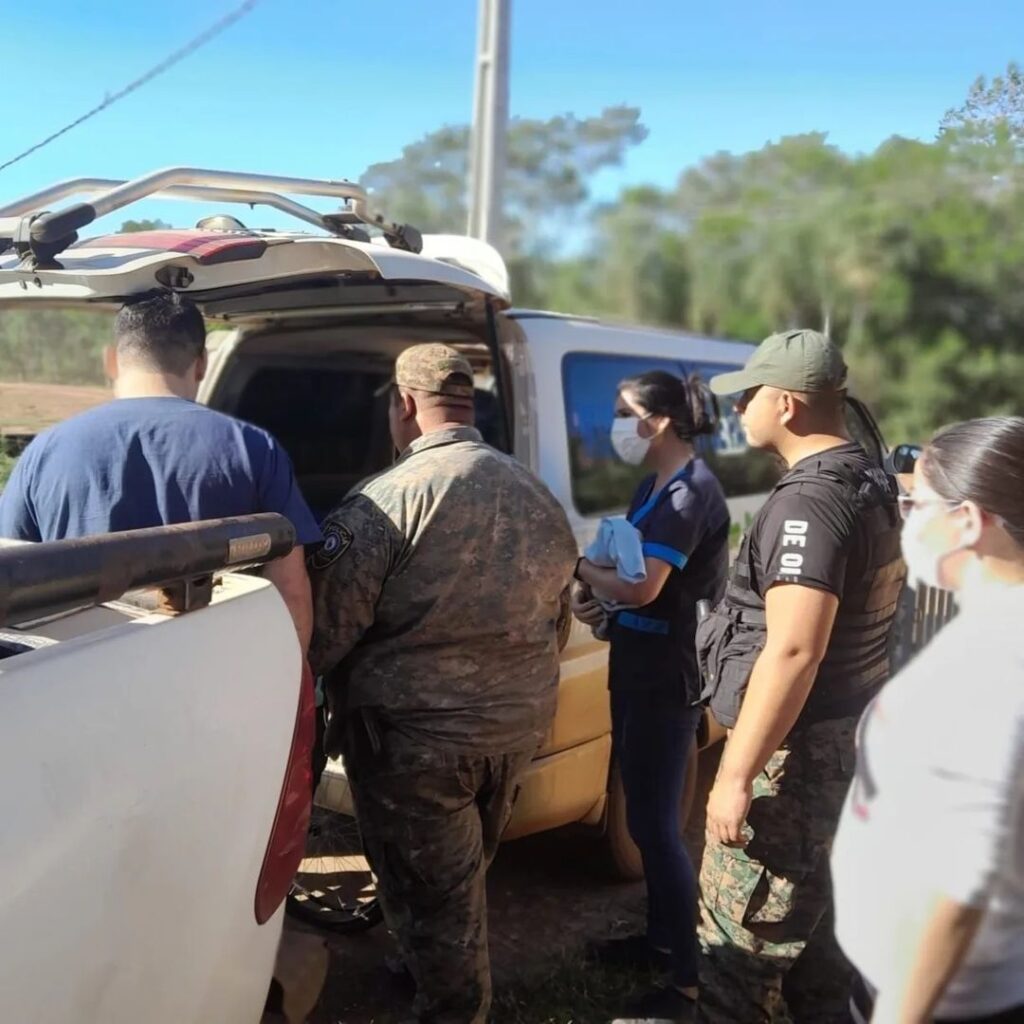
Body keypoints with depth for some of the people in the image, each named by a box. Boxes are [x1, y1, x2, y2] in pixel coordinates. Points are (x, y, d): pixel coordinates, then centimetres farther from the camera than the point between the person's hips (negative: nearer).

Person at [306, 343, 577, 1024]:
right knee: (463, 879, 27)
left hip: (418, 738, -7)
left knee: (432, 893, 10)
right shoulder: (540, 497, 4)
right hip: (519, 725, 8)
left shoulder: (387, 500, -19)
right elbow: (556, 618, 15)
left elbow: (325, 631, -18)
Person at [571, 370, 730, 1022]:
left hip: (667, 674, -10)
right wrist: (590, 593, -5)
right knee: (644, 814, 19)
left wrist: (578, 565, -11)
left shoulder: (691, 491, -19)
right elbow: (624, 565, 15)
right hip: (637, 664, 10)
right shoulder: (655, 485, 11)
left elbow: (642, 587, -27)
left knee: (655, 823, -3)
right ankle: (662, 937, 35)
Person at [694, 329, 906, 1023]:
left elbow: (793, 652, -29)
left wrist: (737, 774, -25)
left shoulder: (810, 502, -22)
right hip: (847, 733, 10)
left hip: (799, 748, -10)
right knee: (812, 915, 23)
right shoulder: (868, 481, 10)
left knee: (740, 938, 1)